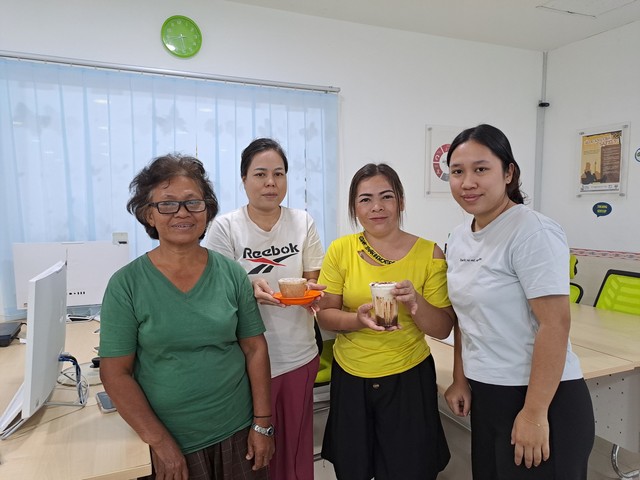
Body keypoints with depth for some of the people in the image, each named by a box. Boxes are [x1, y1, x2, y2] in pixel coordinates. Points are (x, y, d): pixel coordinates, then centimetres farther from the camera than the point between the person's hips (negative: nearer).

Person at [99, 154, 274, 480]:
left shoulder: (231, 274, -5)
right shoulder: (126, 284, -10)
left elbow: (255, 348, -2)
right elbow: (115, 372, -8)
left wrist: (262, 424, -3)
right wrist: (159, 441, -10)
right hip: (171, 444, -1)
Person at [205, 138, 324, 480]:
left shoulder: (303, 222, 0)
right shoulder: (225, 227, -8)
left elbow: (315, 279, 5)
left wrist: (312, 288, -18)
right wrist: (250, 290, -26)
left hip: (299, 356, 3)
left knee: (297, 445, 17)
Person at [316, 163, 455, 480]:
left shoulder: (429, 254, -9)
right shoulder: (340, 250, -7)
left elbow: (443, 329, -6)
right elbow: (325, 315, -3)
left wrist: (416, 302, -25)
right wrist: (357, 319, -23)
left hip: (408, 378, -1)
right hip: (350, 377, 1)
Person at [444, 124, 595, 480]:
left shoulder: (533, 232, -18)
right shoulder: (460, 238, 5)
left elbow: (555, 324, -21)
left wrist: (534, 413, -20)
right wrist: (461, 380, 11)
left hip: (543, 399, -7)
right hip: (485, 397, 7)